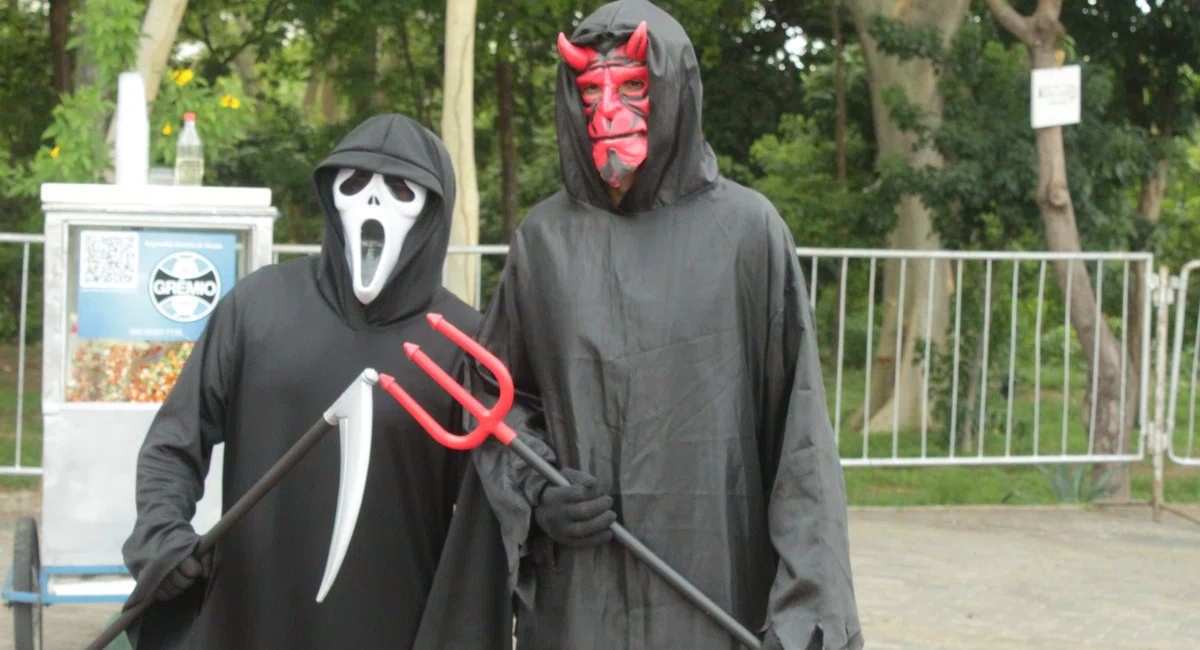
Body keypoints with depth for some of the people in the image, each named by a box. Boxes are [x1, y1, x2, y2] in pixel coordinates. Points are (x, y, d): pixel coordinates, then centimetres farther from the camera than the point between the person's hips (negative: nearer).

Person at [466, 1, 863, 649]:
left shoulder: (746, 228, -3)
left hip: (716, 588, -2)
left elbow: (798, 426, -5)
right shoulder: (543, 237, 5)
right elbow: (493, 391, 15)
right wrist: (534, 490, -4)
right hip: (575, 597, 2)